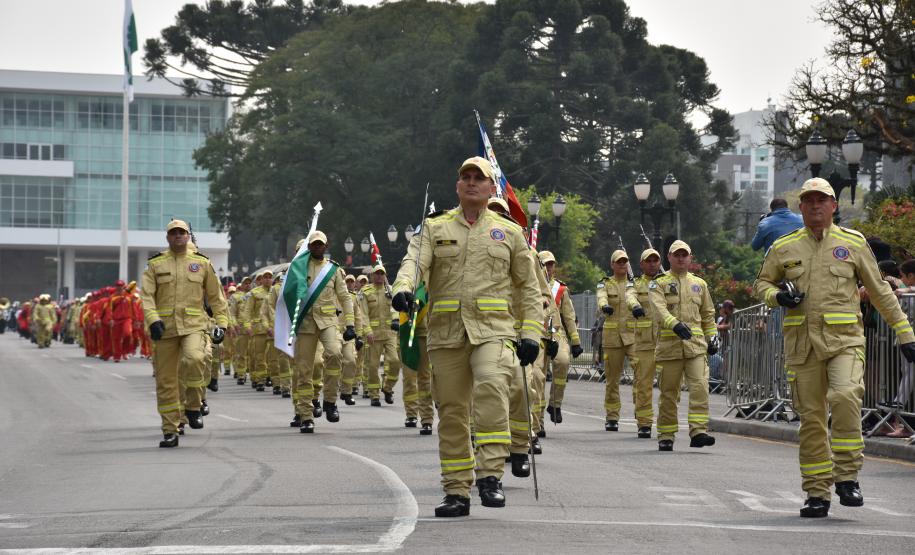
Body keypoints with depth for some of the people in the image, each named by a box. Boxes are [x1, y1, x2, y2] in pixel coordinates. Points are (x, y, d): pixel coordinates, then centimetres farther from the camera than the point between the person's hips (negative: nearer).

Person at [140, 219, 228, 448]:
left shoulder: (202, 263, 11)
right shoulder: (155, 264, 9)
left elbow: (216, 296, 15)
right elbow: (146, 295, 0)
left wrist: (221, 324, 6)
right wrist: (153, 320, -16)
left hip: (194, 325, -1)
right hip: (165, 327, 1)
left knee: (194, 359, -30)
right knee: (165, 380, 1)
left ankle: (193, 406, -8)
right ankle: (170, 431, 11)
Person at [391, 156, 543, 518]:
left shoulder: (509, 232, 13)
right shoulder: (435, 228, 13)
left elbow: (529, 288, 15)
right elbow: (415, 263, -4)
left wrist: (531, 334, 4)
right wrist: (403, 288, -27)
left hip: (493, 329, -2)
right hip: (446, 331, 2)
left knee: (491, 387, -27)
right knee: (451, 411, 3)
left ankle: (490, 476, -26)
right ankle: (457, 492, 12)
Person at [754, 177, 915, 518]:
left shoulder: (853, 243, 7)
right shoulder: (784, 248, 10)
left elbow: (879, 291, 12)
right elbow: (762, 283, 21)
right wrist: (777, 296, -3)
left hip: (845, 339, -2)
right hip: (802, 342, 2)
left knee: (845, 397, -25)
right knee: (811, 417, 2)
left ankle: (847, 477, -14)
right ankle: (817, 493, 10)